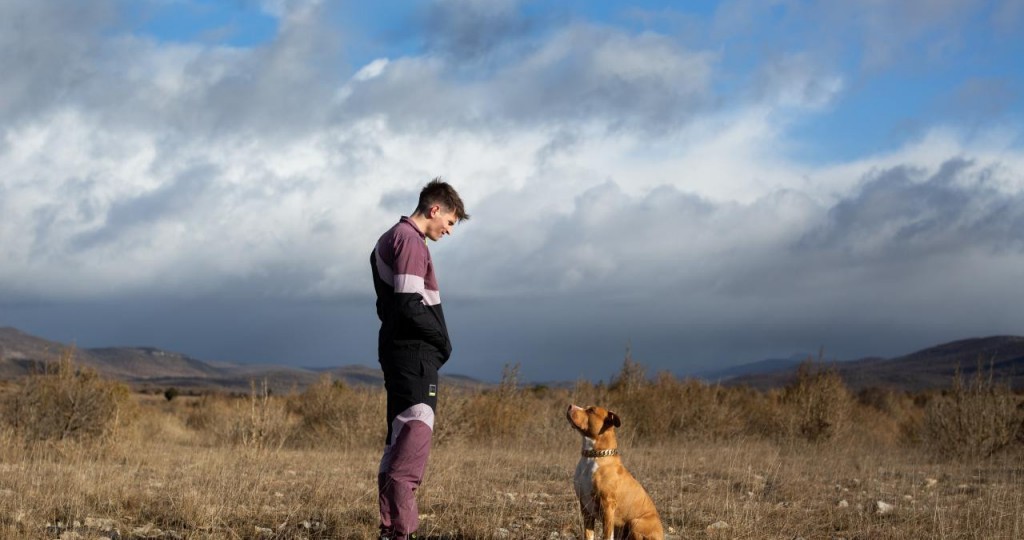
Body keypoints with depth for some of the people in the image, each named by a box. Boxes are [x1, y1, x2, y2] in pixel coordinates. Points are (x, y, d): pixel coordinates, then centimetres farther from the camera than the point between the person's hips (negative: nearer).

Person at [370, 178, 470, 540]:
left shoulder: (391, 239, 20)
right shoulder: (410, 240, -12)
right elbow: (410, 305, -21)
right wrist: (443, 341, -7)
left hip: (398, 349, 10)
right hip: (415, 352, -10)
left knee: (401, 435, 11)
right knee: (417, 429, -14)